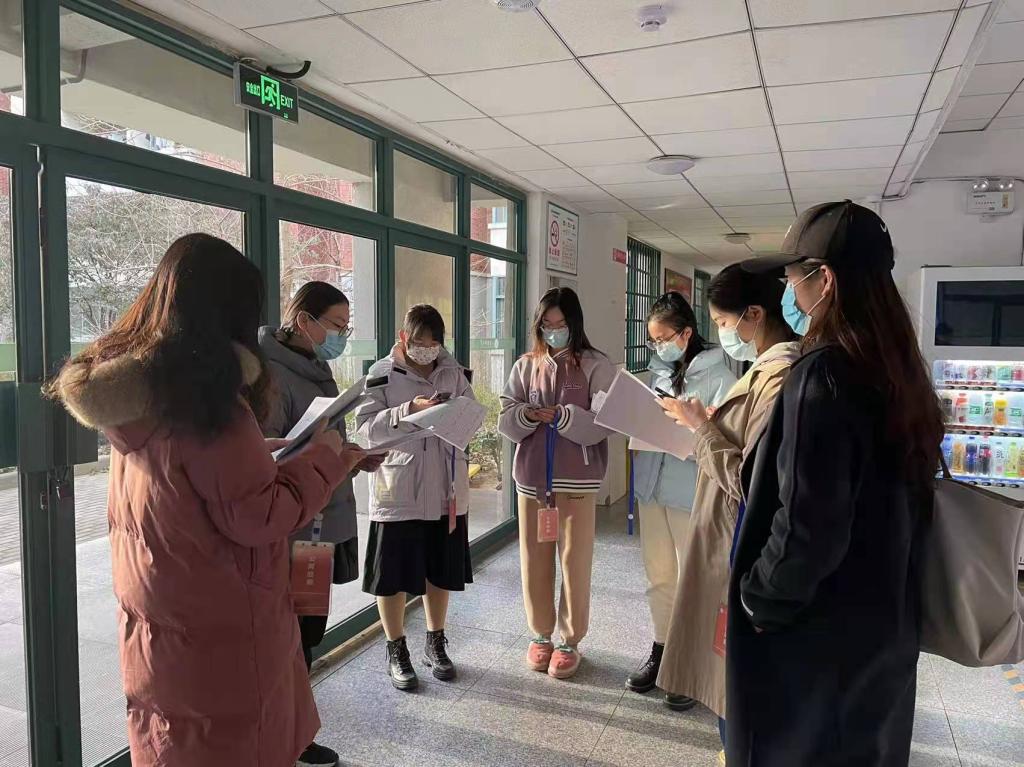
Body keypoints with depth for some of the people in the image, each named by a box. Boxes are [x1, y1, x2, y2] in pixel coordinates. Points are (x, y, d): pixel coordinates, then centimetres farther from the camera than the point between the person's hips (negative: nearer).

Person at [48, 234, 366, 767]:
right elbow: (258, 516, -21)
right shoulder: (204, 392, -24)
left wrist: (269, 451, 13)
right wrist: (328, 455, -10)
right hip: (219, 629, -8)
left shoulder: (129, 387, 2)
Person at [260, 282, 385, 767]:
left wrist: (355, 458, 4)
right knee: (291, 637, 4)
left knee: (308, 633, 18)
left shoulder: (316, 369, 13)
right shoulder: (271, 374, -16)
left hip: (324, 525, 9)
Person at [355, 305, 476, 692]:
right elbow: (366, 427, -13)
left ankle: (435, 644, 35)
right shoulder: (382, 374, -6)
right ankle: (396, 651, 27)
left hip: (446, 490, 4)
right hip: (397, 492, -3)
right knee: (393, 576, 7)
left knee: (440, 571, 16)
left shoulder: (454, 372, 4)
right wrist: (409, 410, -24)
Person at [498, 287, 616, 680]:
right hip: (532, 478, 3)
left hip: (577, 481, -3)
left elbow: (602, 425, -11)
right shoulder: (525, 366, 6)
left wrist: (562, 415, -23)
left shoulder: (596, 366, -5)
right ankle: (540, 635, 30)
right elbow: (504, 419, 4)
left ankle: (569, 640, 23)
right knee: (534, 559, 12)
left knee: (574, 562, 6)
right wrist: (528, 415, -16)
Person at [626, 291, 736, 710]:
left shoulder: (718, 376, -11)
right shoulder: (659, 373, 10)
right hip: (651, 487, 7)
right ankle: (661, 652, 33)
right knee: (659, 577, 17)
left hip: (692, 495, -6)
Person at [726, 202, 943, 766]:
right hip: (884, 625, 8)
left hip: (814, 638, -8)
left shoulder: (821, 374, -23)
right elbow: (890, 502, 12)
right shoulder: (898, 372, 4)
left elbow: (807, 526, -26)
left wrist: (760, 599, -11)